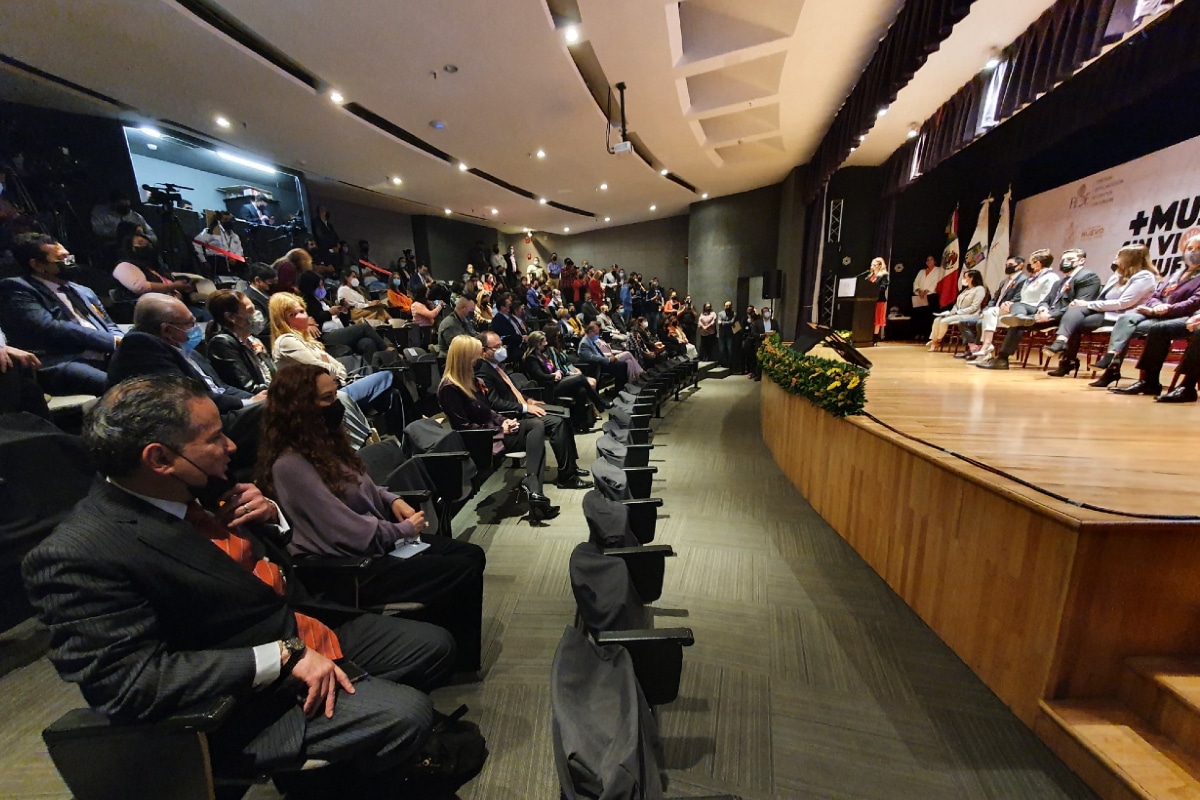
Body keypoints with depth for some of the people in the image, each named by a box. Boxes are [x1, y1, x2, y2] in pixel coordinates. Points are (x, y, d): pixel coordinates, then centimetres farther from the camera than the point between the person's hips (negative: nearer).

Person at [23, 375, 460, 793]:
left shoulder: (195, 487, -1)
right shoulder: (76, 554, -22)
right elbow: (128, 681, -25)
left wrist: (269, 513, -7)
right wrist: (284, 655, -27)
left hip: (307, 627, 8)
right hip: (244, 701, -8)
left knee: (435, 645, 8)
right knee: (403, 715, -22)